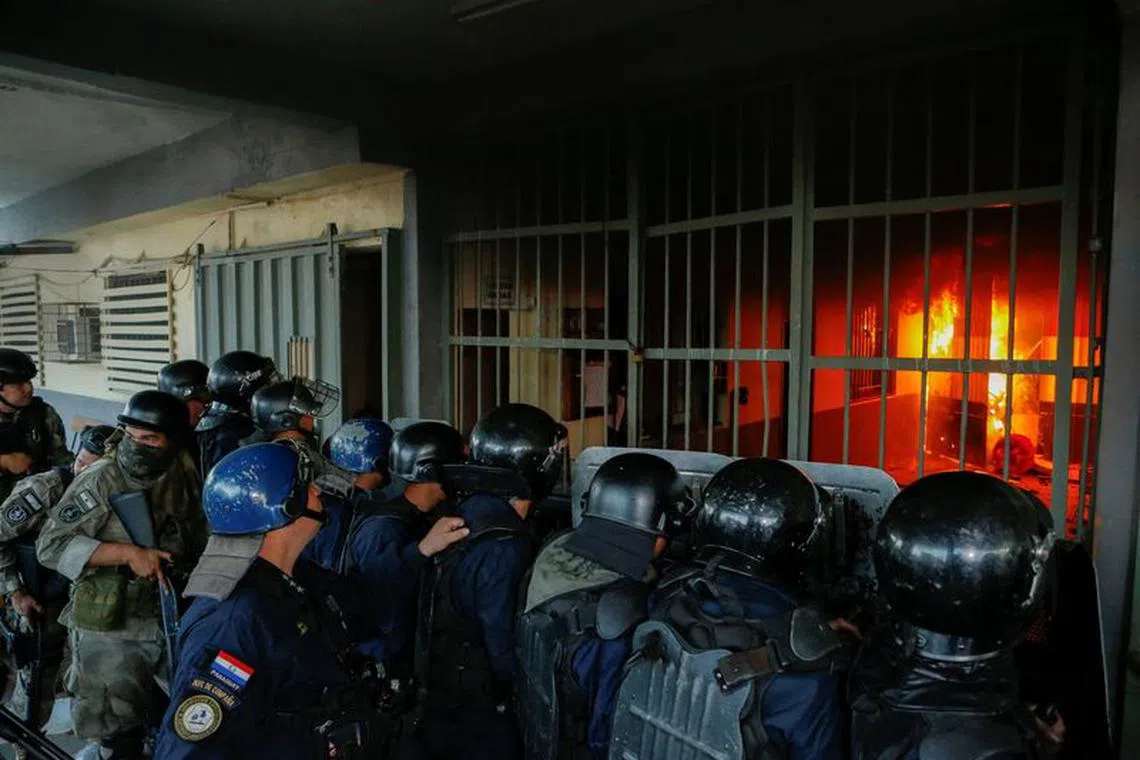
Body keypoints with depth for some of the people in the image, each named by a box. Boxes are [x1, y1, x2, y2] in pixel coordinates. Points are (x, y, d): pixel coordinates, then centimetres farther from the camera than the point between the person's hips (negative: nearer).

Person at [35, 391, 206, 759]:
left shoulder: (185, 481, 1)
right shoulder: (99, 481, -14)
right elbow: (50, 545, -19)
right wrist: (128, 553, -25)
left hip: (169, 619, 5)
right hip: (108, 626, -4)